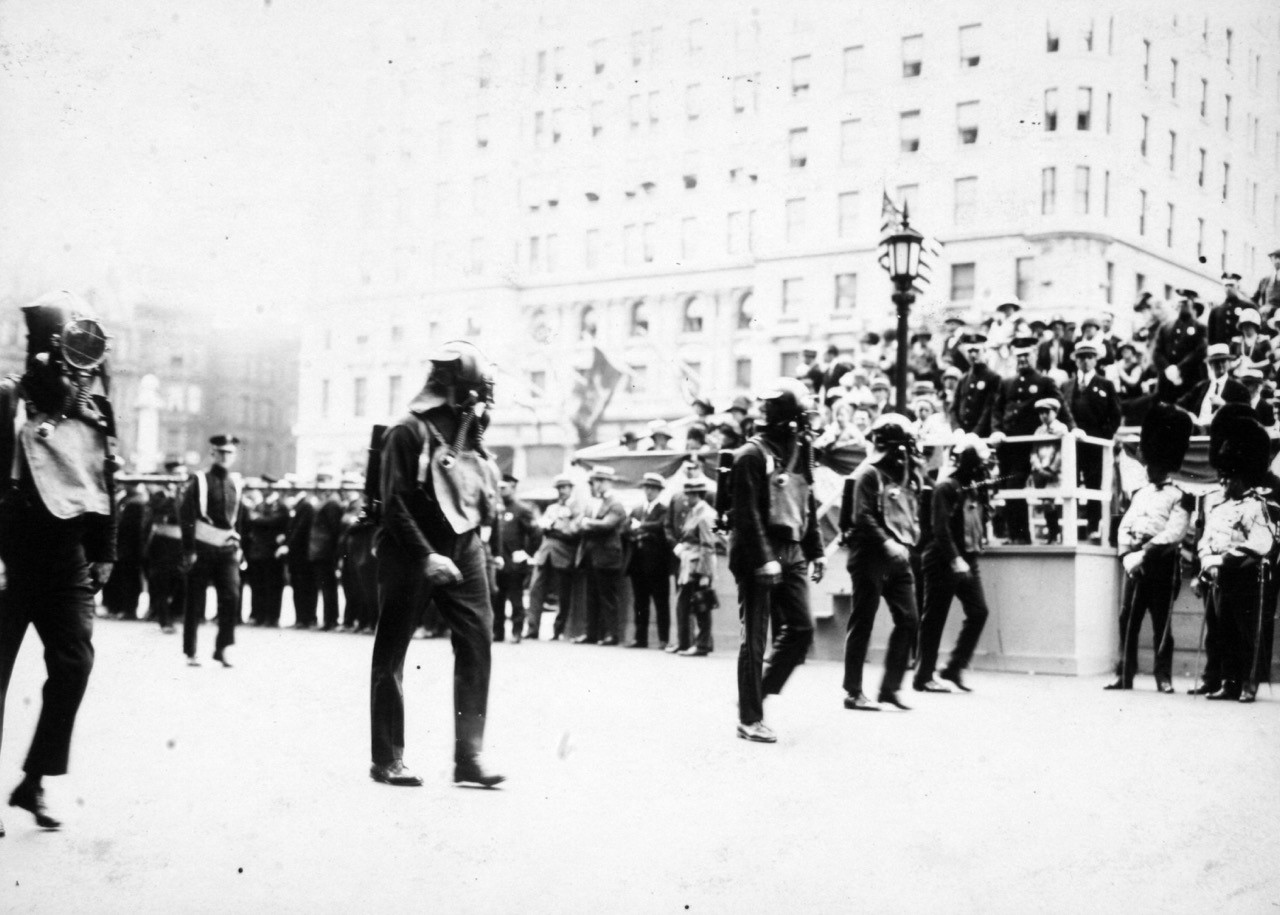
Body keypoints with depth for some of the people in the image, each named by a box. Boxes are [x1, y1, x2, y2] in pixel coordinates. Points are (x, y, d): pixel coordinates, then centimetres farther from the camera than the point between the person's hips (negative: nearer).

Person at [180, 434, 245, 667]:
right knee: (195, 602, 3)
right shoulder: (199, 481, -5)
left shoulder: (236, 483, 9)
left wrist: (237, 546, 11)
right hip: (202, 549, -4)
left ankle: (222, 648, 0)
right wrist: (189, 550, -12)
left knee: (232, 597, -8)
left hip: (227, 550, 4)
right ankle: (190, 652, 12)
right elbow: (186, 517, -8)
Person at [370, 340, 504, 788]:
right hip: (411, 554, -6)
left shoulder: (469, 433, 11)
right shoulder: (409, 432, -10)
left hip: (461, 551, 6)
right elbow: (395, 504, -15)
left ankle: (469, 757, 1)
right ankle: (387, 759, 12)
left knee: (477, 642, -3)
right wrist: (426, 556, -21)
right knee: (391, 653, 4)